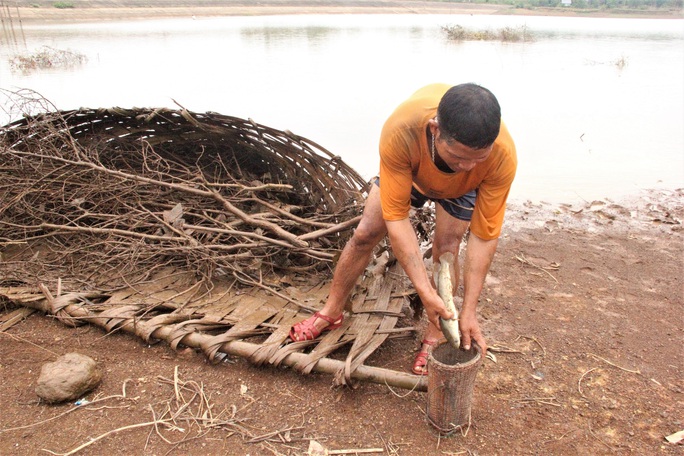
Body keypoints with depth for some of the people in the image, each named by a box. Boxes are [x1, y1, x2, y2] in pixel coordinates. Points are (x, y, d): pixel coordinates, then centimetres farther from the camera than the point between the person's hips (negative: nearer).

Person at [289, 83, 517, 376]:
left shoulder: (503, 155, -42)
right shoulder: (400, 131, -47)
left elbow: (484, 235, -32)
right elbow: (396, 217, -39)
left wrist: (468, 311, -31)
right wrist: (425, 292, -40)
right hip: (407, 168, 0)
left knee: (446, 250, -11)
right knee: (366, 234, 0)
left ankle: (434, 337, 10)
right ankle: (331, 313, 19)